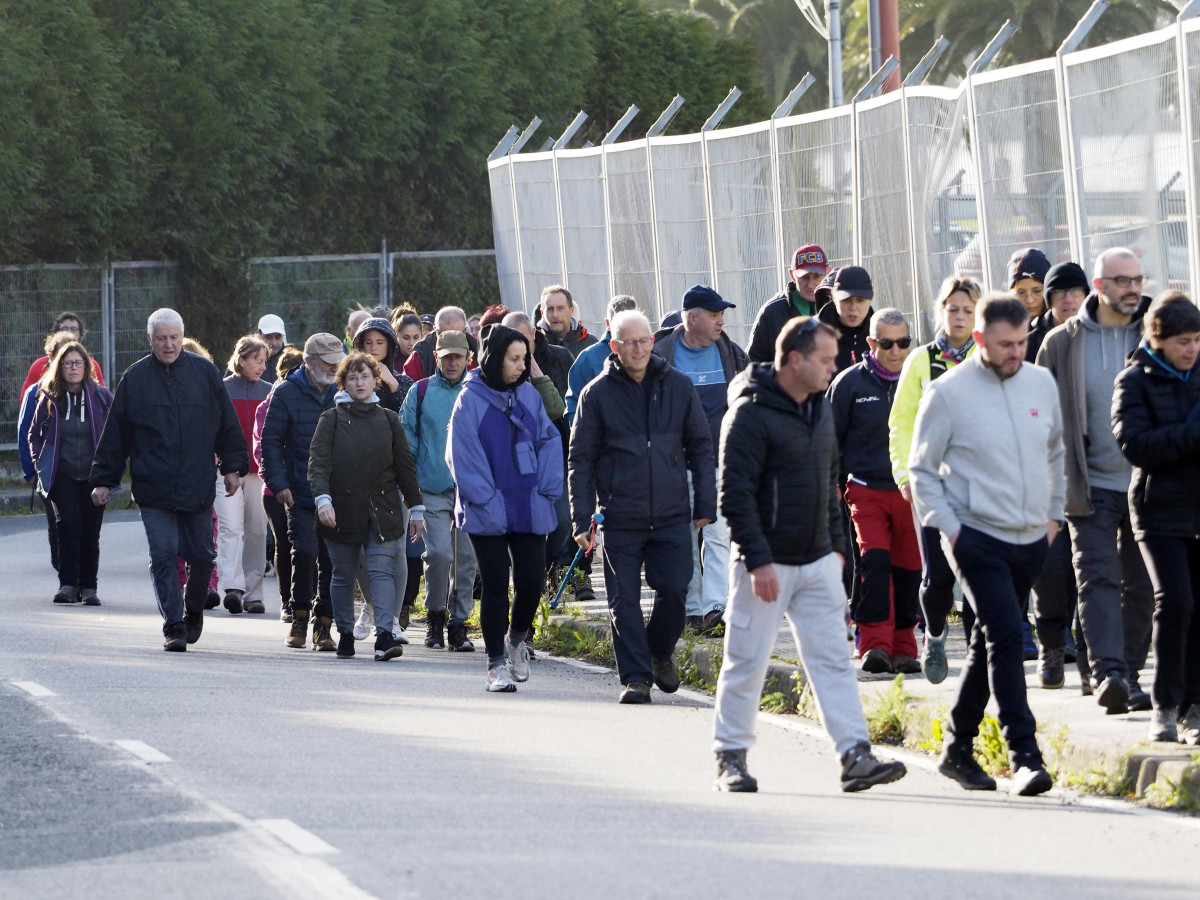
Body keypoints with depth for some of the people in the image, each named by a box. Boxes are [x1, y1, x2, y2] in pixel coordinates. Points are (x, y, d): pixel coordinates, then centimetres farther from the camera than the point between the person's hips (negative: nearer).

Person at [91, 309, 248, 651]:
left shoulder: (205, 372, 5)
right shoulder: (135, 378, 3)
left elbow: (227, 424, 11)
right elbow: (115, 433, 7)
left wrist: (233, 467, 7)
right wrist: (102, 479, 5)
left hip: (198, 488, 1)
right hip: (153, 490, -1)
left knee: (202, 556, 6)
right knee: (163, 555, -8)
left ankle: (193, 611, 32)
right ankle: (174, 628, -5)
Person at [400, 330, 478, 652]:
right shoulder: (421, 392, 7)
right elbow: (406, 436, 8)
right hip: (433, 489, -2)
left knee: (466, 559, 2)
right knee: (439, 553, -13)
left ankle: (459, 623, 11)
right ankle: (435, 616, 7)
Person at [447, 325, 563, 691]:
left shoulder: (529, 395, 7)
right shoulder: (470, 399, -5)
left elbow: (550, 442, 10)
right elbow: (462, 455, -7)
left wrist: (546, 491, -1)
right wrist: (485, 501, -12)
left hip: (530, 510, 3)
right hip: (488, 515, -3)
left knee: (531, 582, 1)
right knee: (495, 586, 1)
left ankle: (516, 640, 29)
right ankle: (497, 664, 8)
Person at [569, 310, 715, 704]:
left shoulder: (678, 386, 5)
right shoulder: (597, 394, 0)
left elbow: (700, 447, 12)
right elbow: (581, 460, 2)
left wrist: (705, 504, 6)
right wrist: (582, 519, -3)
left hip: (672, 513, 1)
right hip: (619, 518, -1)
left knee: (674, 591, 0)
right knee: (624, 600, -2)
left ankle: (660, 653, 26)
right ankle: (636, 676, 5)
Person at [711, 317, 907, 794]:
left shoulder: (819, 408, 11)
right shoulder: (751, 414, -15)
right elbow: (735, 494, -17)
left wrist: (836, 543, 17)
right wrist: (757, 560, -21)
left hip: (817, 562, 7)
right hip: (767, 565, -7)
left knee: (833, 660, 1)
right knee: (746, 663, 2)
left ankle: (855, 757, -2)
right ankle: (730, 759, 12)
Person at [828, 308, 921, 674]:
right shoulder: (850, 383, 2)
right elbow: (831, 438, 9)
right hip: (867, 489, -2)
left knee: (909, 569, 4)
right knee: (875, 561, -17)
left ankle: (903, 648, 14)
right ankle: (875, 644, -18)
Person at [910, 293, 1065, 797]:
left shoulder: (1042, 383, 7)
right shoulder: (948, 393, -8)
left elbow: (1056, 452, 22)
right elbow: (922, 469, -1)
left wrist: (1054, 513, 17)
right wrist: (949, 528, -8)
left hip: (1032, 540, 5)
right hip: (978, 536, -5)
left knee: (990, 643, 13)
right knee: (1005, 637, -17)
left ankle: (957, 749, 24)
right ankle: (1024, 755, -19)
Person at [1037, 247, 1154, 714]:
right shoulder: (1062, 343, 2)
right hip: (1092, 485, -2)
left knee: (1142, 584, 5)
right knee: (1099, 577, -12)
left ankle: (1129, 674, 14)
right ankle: (1108, 673, -20)